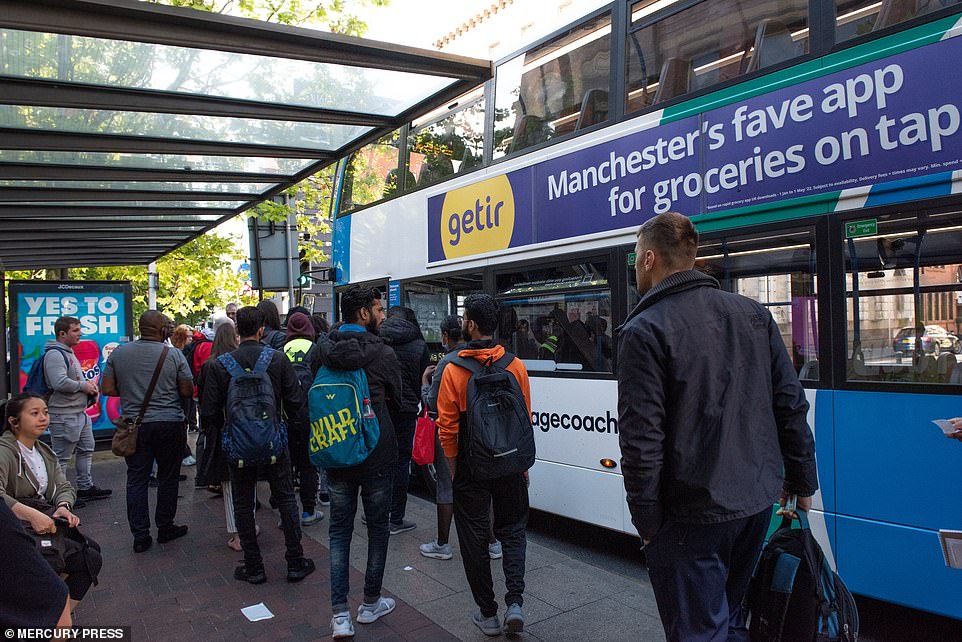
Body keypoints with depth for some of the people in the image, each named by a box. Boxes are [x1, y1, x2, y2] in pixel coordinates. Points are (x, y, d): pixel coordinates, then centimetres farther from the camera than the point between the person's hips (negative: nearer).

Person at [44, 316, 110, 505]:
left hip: (80, 412, 11)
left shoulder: (69, 352, 17)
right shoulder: (55, 354, -16)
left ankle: (86, 487, 26)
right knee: (62, 457, -2)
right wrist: (83, 386, -15)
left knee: (86, 450, 16)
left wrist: (89, 386, 9)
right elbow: (60, 383, -29)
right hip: (63, 416, -11)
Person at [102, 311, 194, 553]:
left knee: (136, 479, 9)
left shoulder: (119, 353, 0)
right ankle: (165, 528, 21)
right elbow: (188, 391, -7)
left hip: (135, 425, 3)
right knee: (168, 478, 11)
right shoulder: (174, 355, -8)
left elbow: (108, 389, 1)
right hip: (169, 424, -2)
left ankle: (140, 536, 11)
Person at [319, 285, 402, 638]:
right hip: (376, 457, -4)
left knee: (339, 530, 12)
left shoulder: (323, 351, -1)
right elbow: (397, 399, 3)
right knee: (377, 527, 14)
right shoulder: (382, 354, -13)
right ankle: (371, 604, 26)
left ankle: (340, 615, 9)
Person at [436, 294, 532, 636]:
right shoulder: (516, 366, -5)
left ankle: (487, 614, 20)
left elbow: (447, 427, -10)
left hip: (470, 466, -2)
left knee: (474, 537, 11)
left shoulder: (453, 371, -11)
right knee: (513, 531, 18)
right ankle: (514, 602, 6)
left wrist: (453, 467, 3)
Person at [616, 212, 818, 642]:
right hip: (758, 499, 7)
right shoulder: (752, 314, 4)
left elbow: (642, 441, -19)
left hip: (692, 515, -7)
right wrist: (801, 480, 15)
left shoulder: (644, 331, -16)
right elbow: (791, 406, 6)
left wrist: (646, 521, -9)